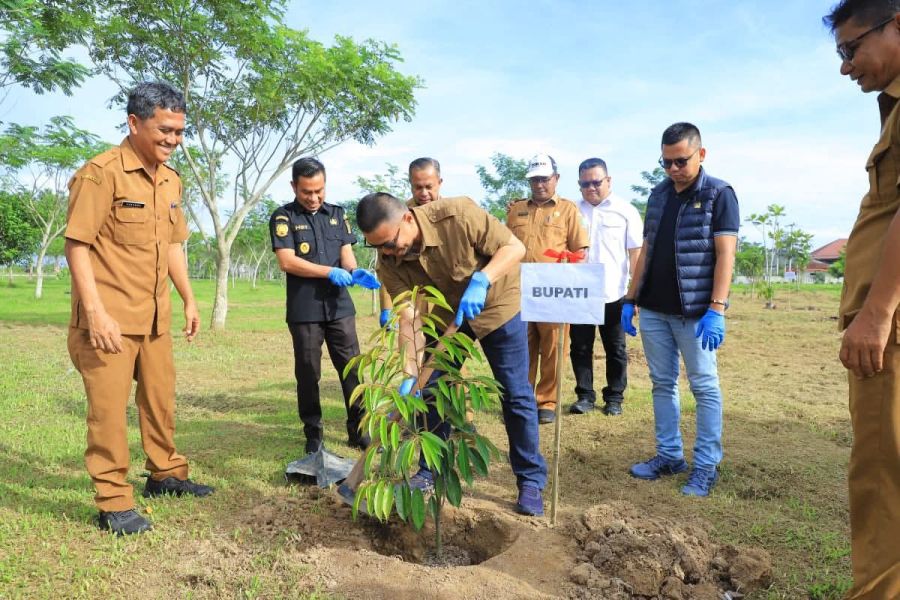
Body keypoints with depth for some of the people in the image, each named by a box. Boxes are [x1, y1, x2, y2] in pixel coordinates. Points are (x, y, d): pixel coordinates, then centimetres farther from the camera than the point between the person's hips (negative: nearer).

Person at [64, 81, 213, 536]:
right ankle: (113, 503, 12)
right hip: (109, 317, -7)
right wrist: (96, 313, -21)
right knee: (109, 407, 0)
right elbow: (77, 245, -15)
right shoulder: (101, 173, -13)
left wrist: (189, 299, 15)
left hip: (155, 315, 8)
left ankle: (165, 474, 35)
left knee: (160, 397, 18)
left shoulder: (171, 181, 10)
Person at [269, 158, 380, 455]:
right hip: (304, 310, -3)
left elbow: (346, 253, 9)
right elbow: (287, 262, -10)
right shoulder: (283, 217, 0)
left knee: (352, 369, 3)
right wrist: (330, 272, -16)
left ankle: (358, 431, 13)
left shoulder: (337, 214, 13)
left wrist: (355, 271, -14)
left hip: (340, 305, 3)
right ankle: (313, 434, 19)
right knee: (308, 373, 5)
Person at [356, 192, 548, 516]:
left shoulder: (458, 214, -33)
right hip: (444, 316, 4)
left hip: (496, 305, -3)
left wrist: (480, 282, -40)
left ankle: (531, 480, 13)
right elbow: (407, 318, -21)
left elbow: (515, 247, -26)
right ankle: (429, 471, 23)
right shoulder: (389, 264, -20)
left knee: (516, 395, -1)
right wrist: (410, 374, -30)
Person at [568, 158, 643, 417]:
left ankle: (614, 397, 21)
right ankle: (585, 395, 18)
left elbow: (636, 253, 1)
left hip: (614, 294, -2)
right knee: (580, 348, 7)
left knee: (615, 350, 8)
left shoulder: (625, 210, 1)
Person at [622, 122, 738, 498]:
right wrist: (630, 300, 10)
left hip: (695, 311, -6)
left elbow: (725, 254, -11)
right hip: (653, 309, 6)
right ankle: (669, 455, 21)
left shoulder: (718, 194, -3)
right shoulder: (658, 195, 13)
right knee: (662, 384, 10)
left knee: (705, 387, 2)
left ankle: (706, 466, 10)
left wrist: (716, 309, -19)